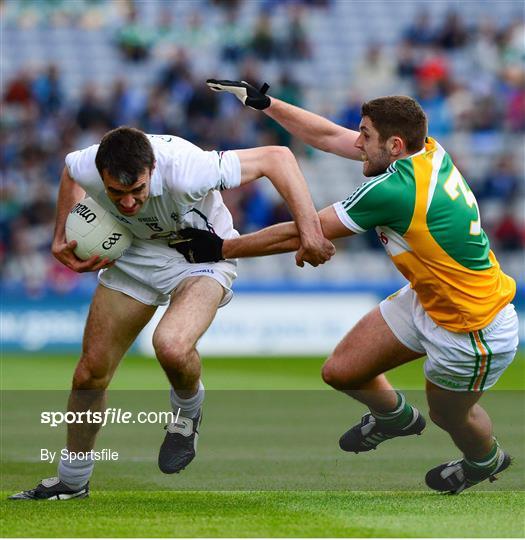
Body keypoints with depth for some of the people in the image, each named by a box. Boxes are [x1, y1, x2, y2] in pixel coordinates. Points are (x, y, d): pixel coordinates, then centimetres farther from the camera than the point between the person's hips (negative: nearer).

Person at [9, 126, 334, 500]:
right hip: (135, 254, 4)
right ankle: (72, 481, 28)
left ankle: (188, 410, 3)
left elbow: (276, 157, -33)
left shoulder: (185, 172, -40)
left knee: (171, 347, -34)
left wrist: (310, 233, -35)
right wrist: (62, 239, 1)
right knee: (90, 371, 4)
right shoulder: (86, 170, -26)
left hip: (202, 256, -4)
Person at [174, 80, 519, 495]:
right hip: (427, 301, 8)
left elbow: (299, 235, -22)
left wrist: (220, 249, -12)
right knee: (342, 371, 8)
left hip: (475, 330, -8)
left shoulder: (394, 190, -32)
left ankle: (486, 459, 51)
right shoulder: (428, 150, -8)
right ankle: (395, 415, 40)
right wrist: (261, 101, 6)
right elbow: (328, 136, 5)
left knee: (449, 414, 18)